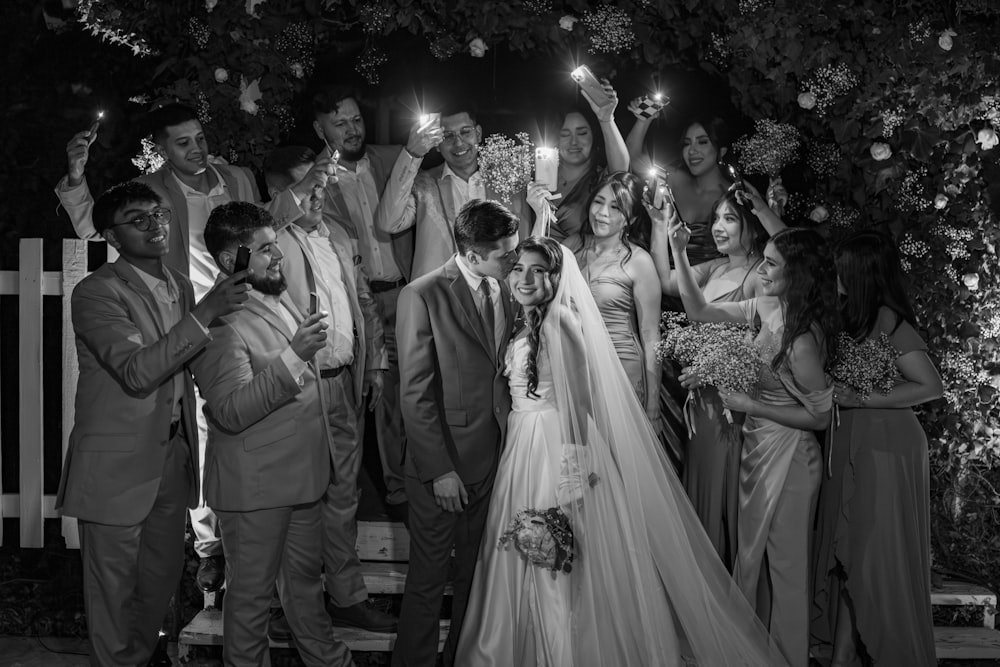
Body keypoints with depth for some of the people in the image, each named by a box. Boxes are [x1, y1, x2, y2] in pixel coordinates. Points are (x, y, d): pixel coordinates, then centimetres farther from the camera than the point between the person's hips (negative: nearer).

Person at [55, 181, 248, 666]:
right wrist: (207, 312, -31)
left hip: (172, 458, 7)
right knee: (114, 587, 6)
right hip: (116, 467, -7)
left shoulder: (180, 285, 8)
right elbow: (136, 371, -27)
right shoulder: (96, 293, -15)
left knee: (163, 578, 19)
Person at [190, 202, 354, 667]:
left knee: (305, 576, 23)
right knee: (251, 592, 8)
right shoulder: (220, 322, -21)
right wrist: (294, 356, -36)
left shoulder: (279, 298, 8)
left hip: (303, 471, 9)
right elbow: (231, 412, -30)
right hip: (254, 486, -9)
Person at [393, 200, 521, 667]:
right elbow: (415, 394, -14)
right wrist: (439, 470, -15)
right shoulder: (423, 295, -14)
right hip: (442, 463, -5)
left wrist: (511, 440, 1)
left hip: (492, 458, 6)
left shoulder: (503, 291, 4)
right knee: (428, 579, 6)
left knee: (475, 575, 18)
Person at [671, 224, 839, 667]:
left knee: (783, 562, 8)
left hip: (788, 455, -8)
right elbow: (699, 311, 6)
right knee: (754, 553, 19)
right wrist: (678, 253, -2)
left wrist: (751, 406, -19)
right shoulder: (766, 309, -3)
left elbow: (820, 417, -18)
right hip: (760, 447, 8)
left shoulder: (802, 339, -25)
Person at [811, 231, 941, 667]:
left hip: (884, 445, -8)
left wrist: (862, 399, -20)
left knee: (880, 553, 0)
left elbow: (931, 387, -17)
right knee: (848, 551, 12)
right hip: (850, 444, 8)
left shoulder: (889, 321, -15)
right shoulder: (850, 316, 7)